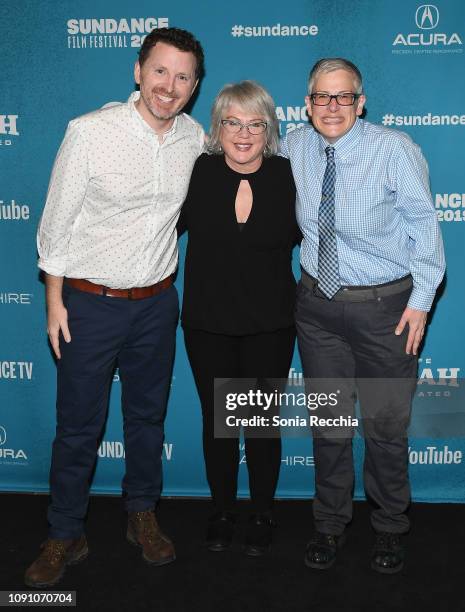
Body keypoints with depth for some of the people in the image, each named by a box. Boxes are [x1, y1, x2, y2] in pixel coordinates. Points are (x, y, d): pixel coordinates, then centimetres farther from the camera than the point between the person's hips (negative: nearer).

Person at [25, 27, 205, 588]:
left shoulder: (193, 139, -2)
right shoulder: (90, 132, -15)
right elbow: (56, 222, -9)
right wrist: (55, 301, -7)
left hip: (157, 303, 4)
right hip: (90, 303, -4)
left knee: (148, 415, 17)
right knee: (78, 426, 7)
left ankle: (142, 516, 38)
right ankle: (65, 536, 27)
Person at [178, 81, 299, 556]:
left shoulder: (287, 176, -7)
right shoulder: (198, 173, -7)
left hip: (269, 325, 0)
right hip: (207, 324, 1)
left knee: (263, 421, 13)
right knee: (217, 419, 14)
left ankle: (262, 514, 34)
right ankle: (221, 511, 35)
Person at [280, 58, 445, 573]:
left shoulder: (394, 149, -13)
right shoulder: (293, 148, 0)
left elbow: (423, 225, -8)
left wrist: (421, 299, -9)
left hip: (386, 306, -3)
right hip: (318, 303, 4)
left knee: (386, 424, 9)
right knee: (327, 421, 15)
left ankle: (389, 527, 34)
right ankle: (329, 523, 36)